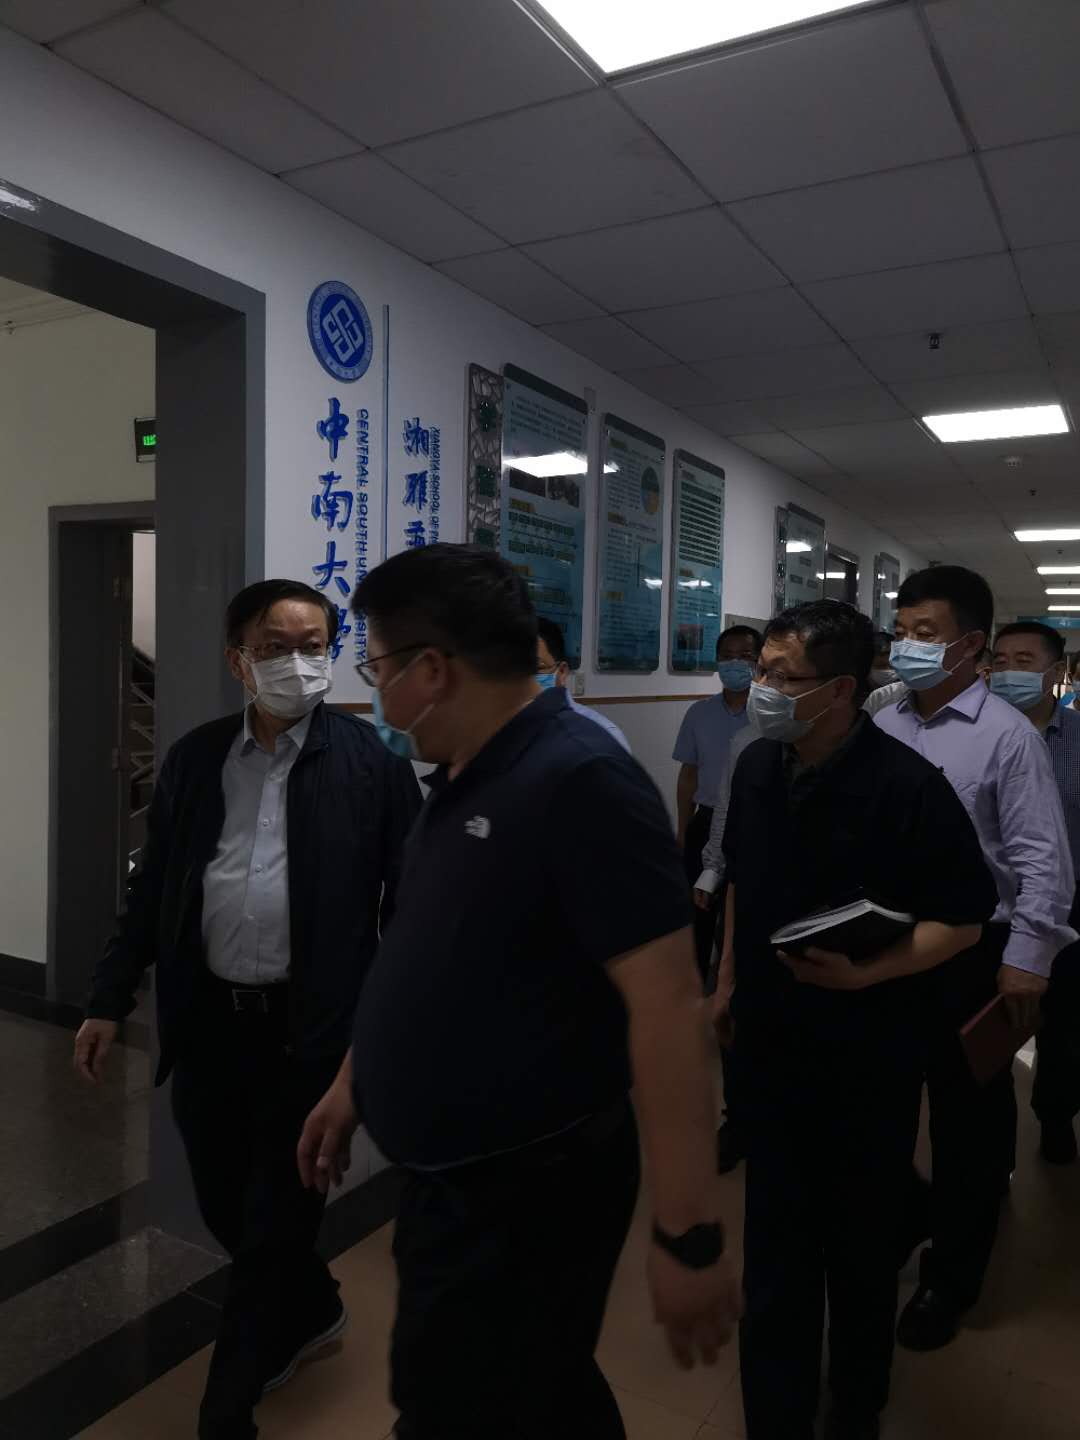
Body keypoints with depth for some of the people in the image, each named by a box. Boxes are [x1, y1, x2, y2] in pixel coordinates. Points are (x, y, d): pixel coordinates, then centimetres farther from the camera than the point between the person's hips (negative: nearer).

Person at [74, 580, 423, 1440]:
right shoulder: (194, 759, 4)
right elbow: (153, 888, 9)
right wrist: (112, 999, 6)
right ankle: (312, 1309, 47)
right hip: (210, 1021, 5)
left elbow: (410, 898, -6)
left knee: (278, 1222, 8)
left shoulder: (370, 761, -8)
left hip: (313, 1026, -4)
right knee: (226, 1207, 18)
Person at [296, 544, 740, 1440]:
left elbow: (667, 1005, -27)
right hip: (445, 1178, 8)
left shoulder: (580, 779, -24)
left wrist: (689, 1236, -25)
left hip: (530, 1195, -8)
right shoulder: (463, 779, 5)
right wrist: (354, 1086, 19)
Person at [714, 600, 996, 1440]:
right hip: (772, 1038, 4)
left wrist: (866, 974, -29)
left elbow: (965, 918, -15)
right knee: (776, 1237, 14)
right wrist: (730, 982, 17)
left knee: (860, 1237, 16)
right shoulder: (757, 768, -2)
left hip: (869, 1052, -4)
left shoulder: (907, 786, -20)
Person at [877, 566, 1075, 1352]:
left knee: (968, 1125, 13)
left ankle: (950, 1280, 33)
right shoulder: (883, 726, 3)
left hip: (972, 954, -4)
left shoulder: (1008, 735, -12)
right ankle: (903, 1220, 44)